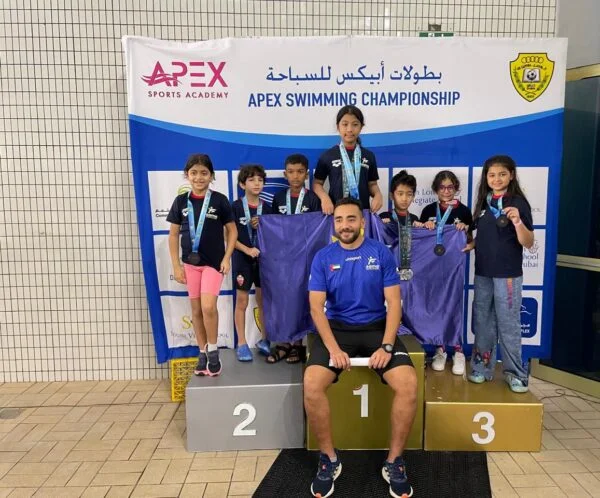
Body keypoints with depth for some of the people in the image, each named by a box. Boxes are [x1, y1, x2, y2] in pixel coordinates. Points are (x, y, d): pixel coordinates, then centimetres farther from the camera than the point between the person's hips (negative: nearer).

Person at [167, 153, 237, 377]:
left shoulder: (219, 200, -6)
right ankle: (202, 353, 24)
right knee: (196, 309, 9)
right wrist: (176, 265, 1)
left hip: (214, 262, -3)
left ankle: (213, 352, 6)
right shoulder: (181, 201, 1)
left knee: (208, 306, -15)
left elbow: (232, 230, 0)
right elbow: (173, 235, 5)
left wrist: (227, 258, -8)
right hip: (191, 262, 3)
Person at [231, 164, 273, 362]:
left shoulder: (266, 208, 4)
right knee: (242, 301, 4)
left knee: (263, 300, 11)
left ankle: (264, 340, 24)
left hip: (263, 258, 3)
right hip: (242, 258, -3)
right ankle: (242, 344, 14)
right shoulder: (235, 207, -6)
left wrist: (261, 227, -10)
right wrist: (247, 250, -20)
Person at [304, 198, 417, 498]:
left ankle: (394, 462, -1)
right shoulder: (323, 257, 0)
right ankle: (329, 459, -1)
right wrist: (333, 348, -20)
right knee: (312, 384, -25)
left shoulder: (381, 253, -1)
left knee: (408, 385, -24)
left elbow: (394, 303, -4)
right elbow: (316, 306, -7)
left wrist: (386, 346, -17)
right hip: (337, 328, 0)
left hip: (376, 328, 0)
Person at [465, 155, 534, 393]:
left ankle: (516, 373, 14)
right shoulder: (484, 202, 8)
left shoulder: (518, 203, -9)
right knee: (482, 322, 11)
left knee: (508, 324, 1)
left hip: (508, 273, -5)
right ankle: (482, 368, 22)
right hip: (483, 272, 6)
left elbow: (528, 243, -15)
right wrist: (470, 244, 3)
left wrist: (517, 222, -30)